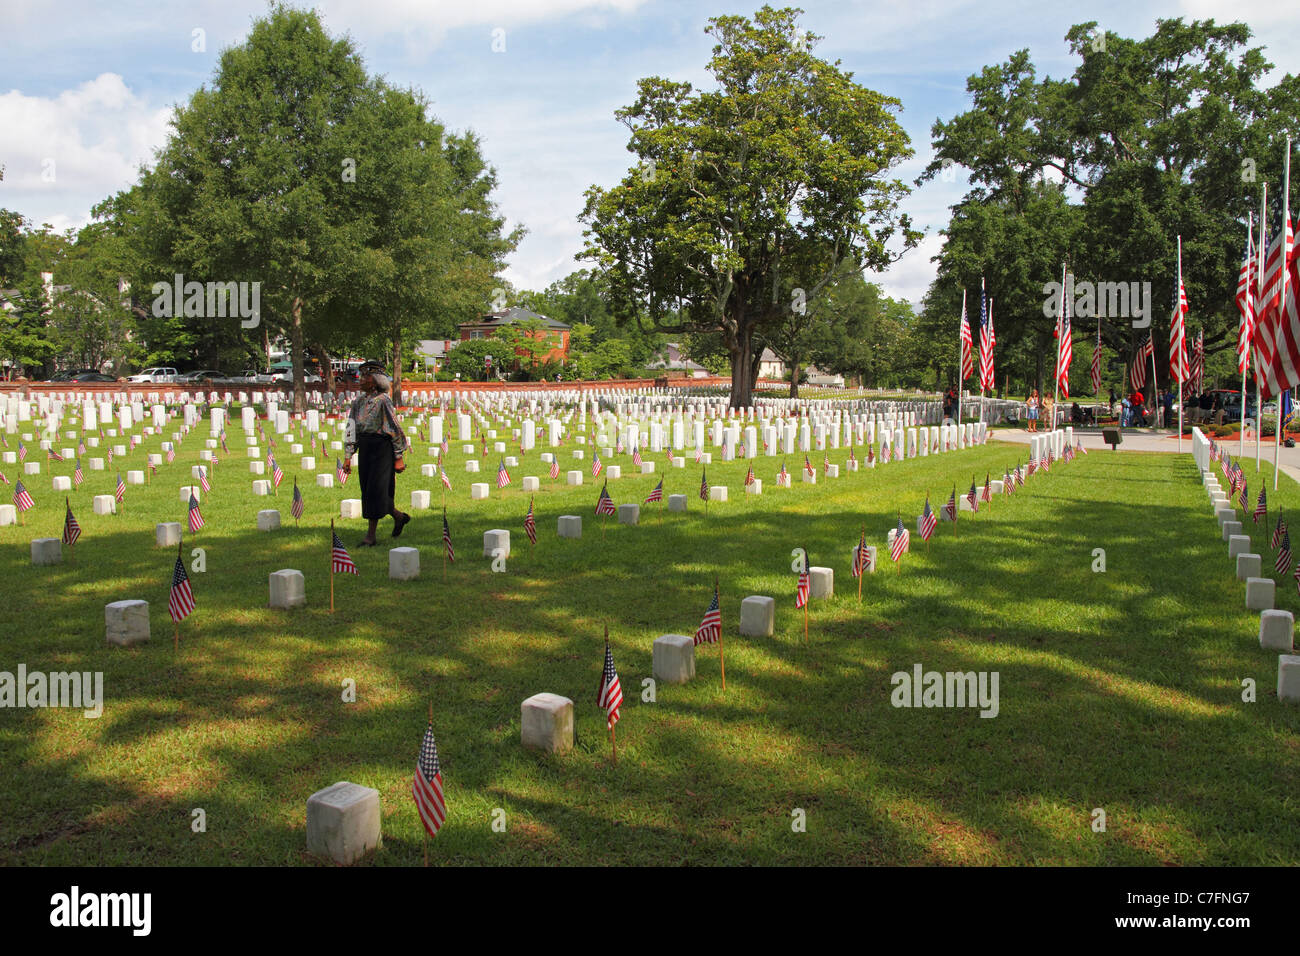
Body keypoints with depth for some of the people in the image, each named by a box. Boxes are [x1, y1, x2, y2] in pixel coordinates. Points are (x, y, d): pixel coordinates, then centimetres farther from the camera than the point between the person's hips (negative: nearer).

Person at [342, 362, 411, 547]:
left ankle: (371, 535, 1)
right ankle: (399, 516, 30)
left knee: (376, 489, -6)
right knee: (368, 491, 10)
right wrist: (347, 457, 11)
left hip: (382, 448, -7)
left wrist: (399, 457, -11)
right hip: (365, 449, 7)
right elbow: (351, 429, 13)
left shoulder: (383, 401, -10)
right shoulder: (359, 402, 11)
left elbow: (395, 429, -10)